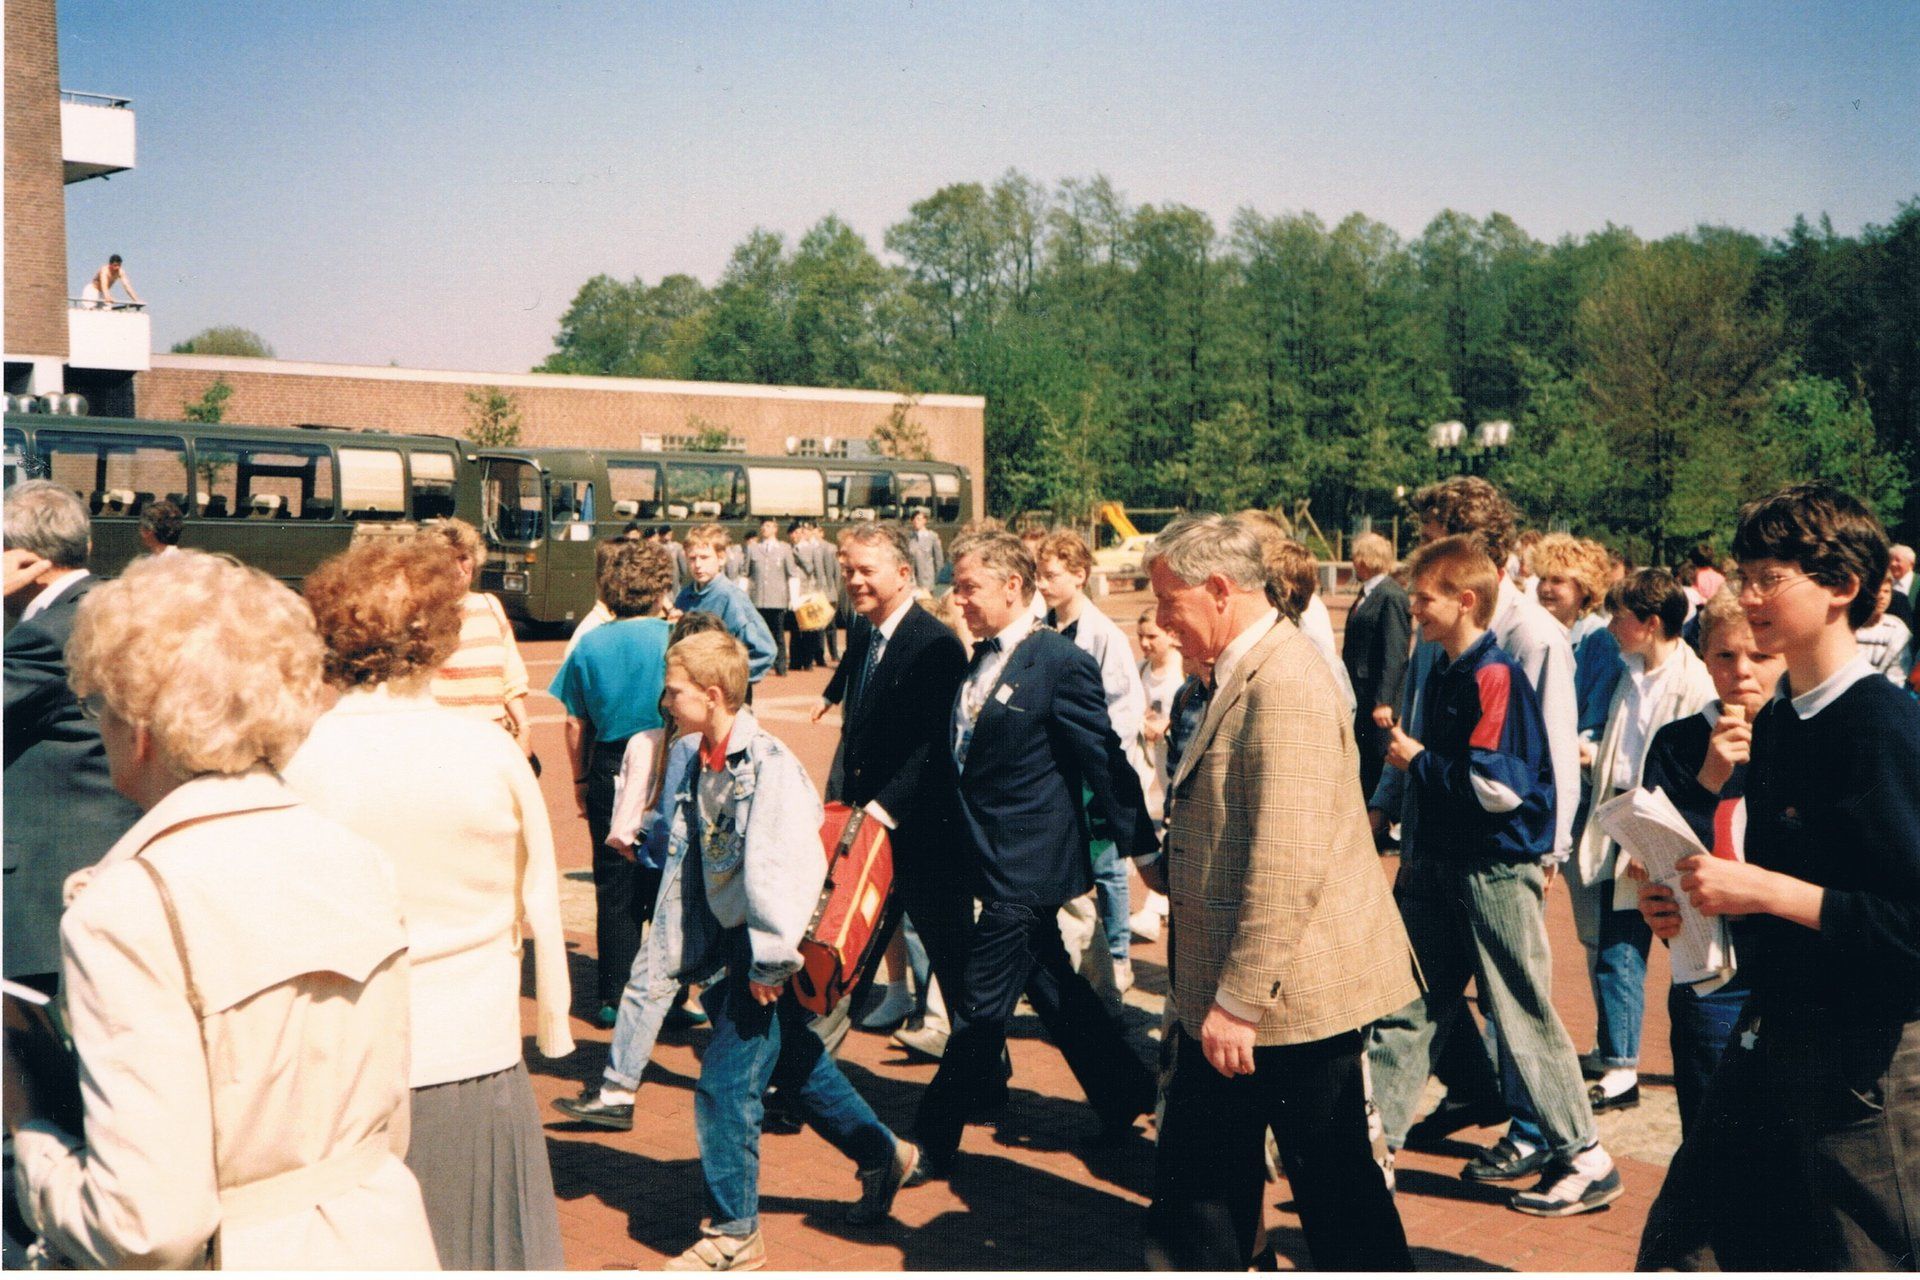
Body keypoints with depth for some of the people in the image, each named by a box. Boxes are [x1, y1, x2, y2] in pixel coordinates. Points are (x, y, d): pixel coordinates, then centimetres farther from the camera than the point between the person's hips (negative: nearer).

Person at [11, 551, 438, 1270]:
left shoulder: (126, 908, -20)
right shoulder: (358, 861, -2)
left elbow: (152, 1223, -21)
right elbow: (390, 1124, 6)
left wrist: (32, 1145, -5)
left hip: (236, 1262, -5)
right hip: (381, 1235, 5)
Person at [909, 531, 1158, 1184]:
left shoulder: (1061, 661, -16)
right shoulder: (983, 659, 8)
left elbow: (1105, 761, -14)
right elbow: (958, 755, 16)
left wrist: (1141, 845, -10)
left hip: (1027, 861, -9)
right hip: (1001, 858, 9)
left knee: (980, 1004, -1)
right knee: (1053, 989, 19)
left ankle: (932, 1143, 9)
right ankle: (1125, 1097, 35)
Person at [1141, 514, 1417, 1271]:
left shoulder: (1285, 683, -21)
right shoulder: (1241, 674, 11)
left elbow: (1289, 866, -27)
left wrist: (1239, 1002, -23)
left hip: (1291, 997, -10)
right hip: (1228, 994, 10)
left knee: (1338, 1197, 6)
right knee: (1197, 1183, 17)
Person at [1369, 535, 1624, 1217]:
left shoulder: (1497, 677, -17)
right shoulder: (1441, 674, 11)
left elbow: (1499, 786, -25)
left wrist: (1419, 761, -15)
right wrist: (1401, 748, 7)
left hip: (1497, 870, -9)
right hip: (1441, 864, 9)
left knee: (1523, 1014, 0)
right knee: (1404, 1003, 10)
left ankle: (1584, 1159, 13)